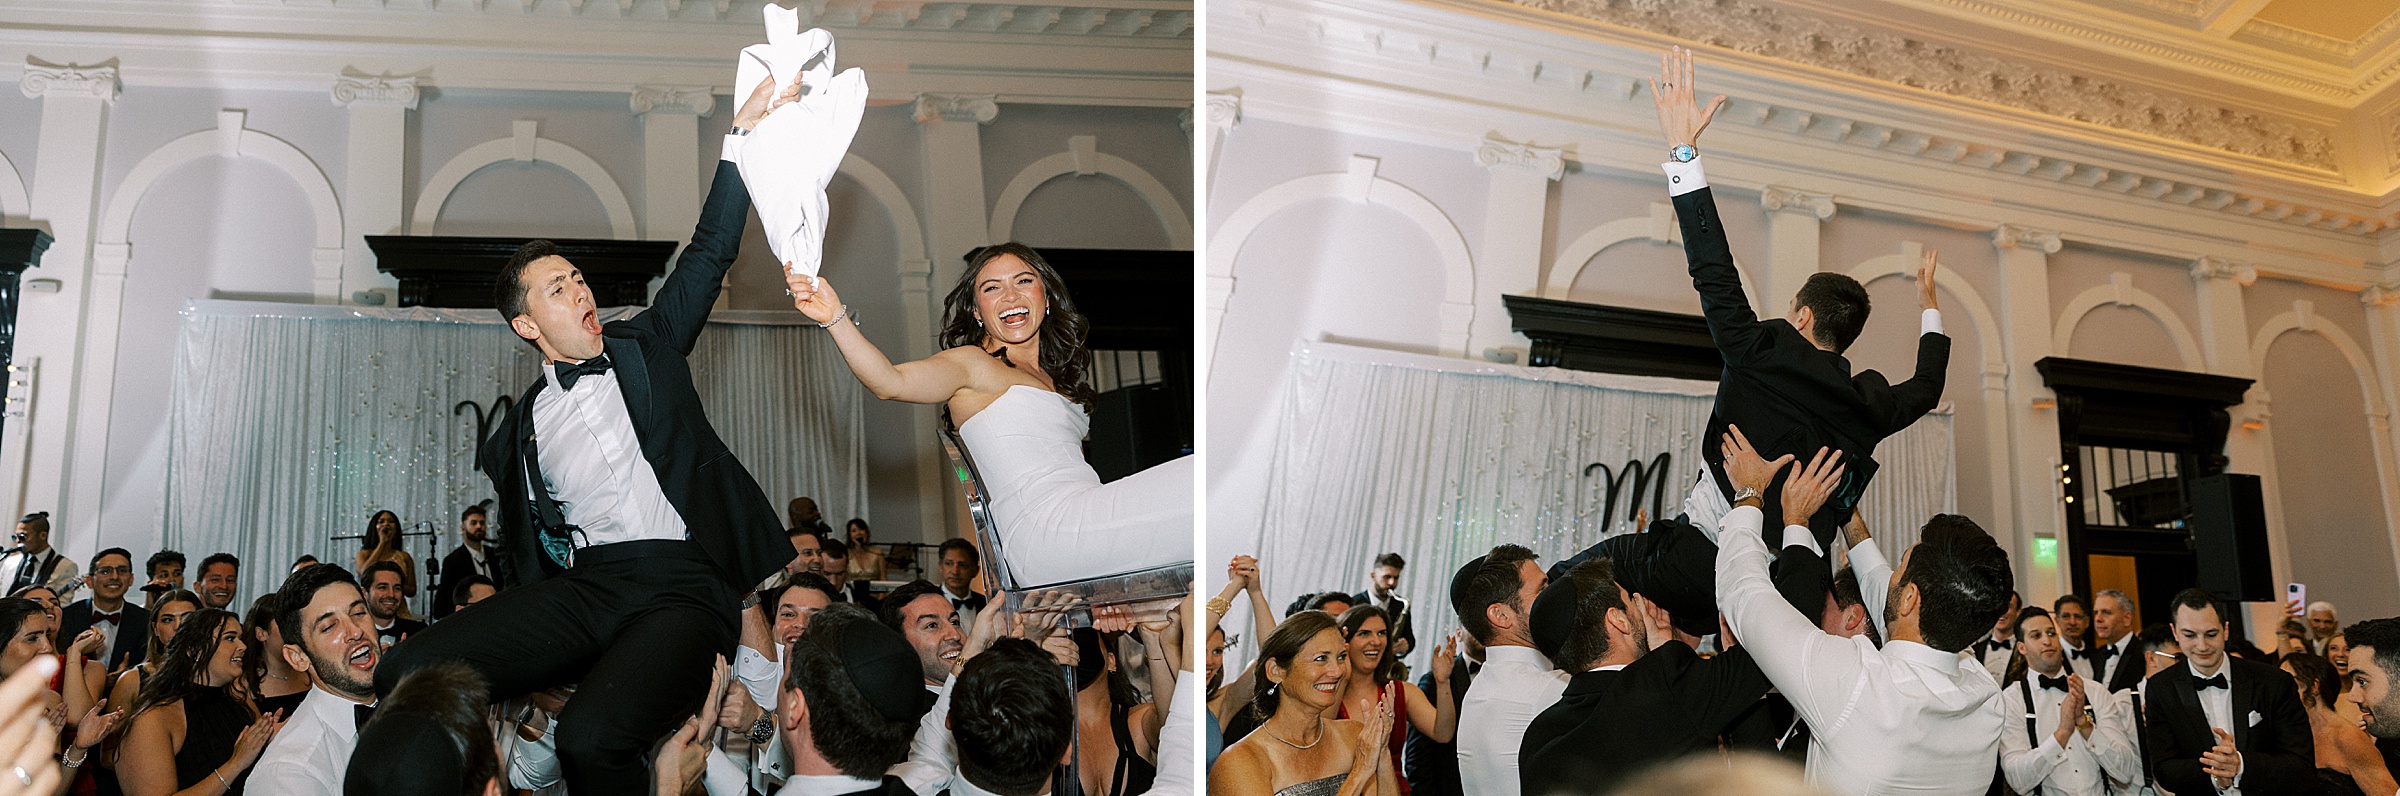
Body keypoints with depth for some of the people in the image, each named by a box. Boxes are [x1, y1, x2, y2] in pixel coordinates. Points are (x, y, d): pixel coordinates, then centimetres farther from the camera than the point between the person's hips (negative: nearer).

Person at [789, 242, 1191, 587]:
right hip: (1046, 532, -8)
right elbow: (889, 382, -16)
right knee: (1194, 480, -20)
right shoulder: (972, 364, 5)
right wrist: (836, 318, -30)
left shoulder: (1056, 378, 26)